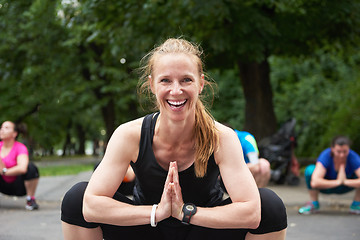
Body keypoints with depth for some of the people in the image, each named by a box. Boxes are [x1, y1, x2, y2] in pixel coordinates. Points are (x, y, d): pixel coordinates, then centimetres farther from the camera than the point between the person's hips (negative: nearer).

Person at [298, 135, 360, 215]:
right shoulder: (325, 156, -32)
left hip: (346, 185, 2)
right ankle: (314, 204, -9)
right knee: (310, 169, -31)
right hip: (327, 186, -1)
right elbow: (314, 182, -45)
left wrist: (345, 181, -40)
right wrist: (338, 182, -40)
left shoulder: (354, 157, -28)